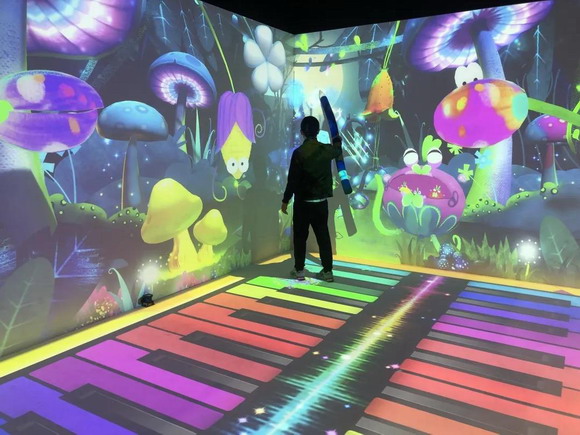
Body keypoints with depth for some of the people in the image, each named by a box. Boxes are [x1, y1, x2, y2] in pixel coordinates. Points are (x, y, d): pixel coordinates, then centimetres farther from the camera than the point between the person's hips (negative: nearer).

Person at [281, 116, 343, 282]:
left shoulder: (299, 152, -13)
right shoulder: (326, 149, 0)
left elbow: (292, 179, -13)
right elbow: (338, 150, 26)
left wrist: (285, 200, -4)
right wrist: (337, 140, 49)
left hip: (303, 202, -3)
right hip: (321, 202, 4)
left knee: (300, 236, 8)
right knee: (323, 236, 9)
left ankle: (299, 270, 15)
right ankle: (327, 271, 12)